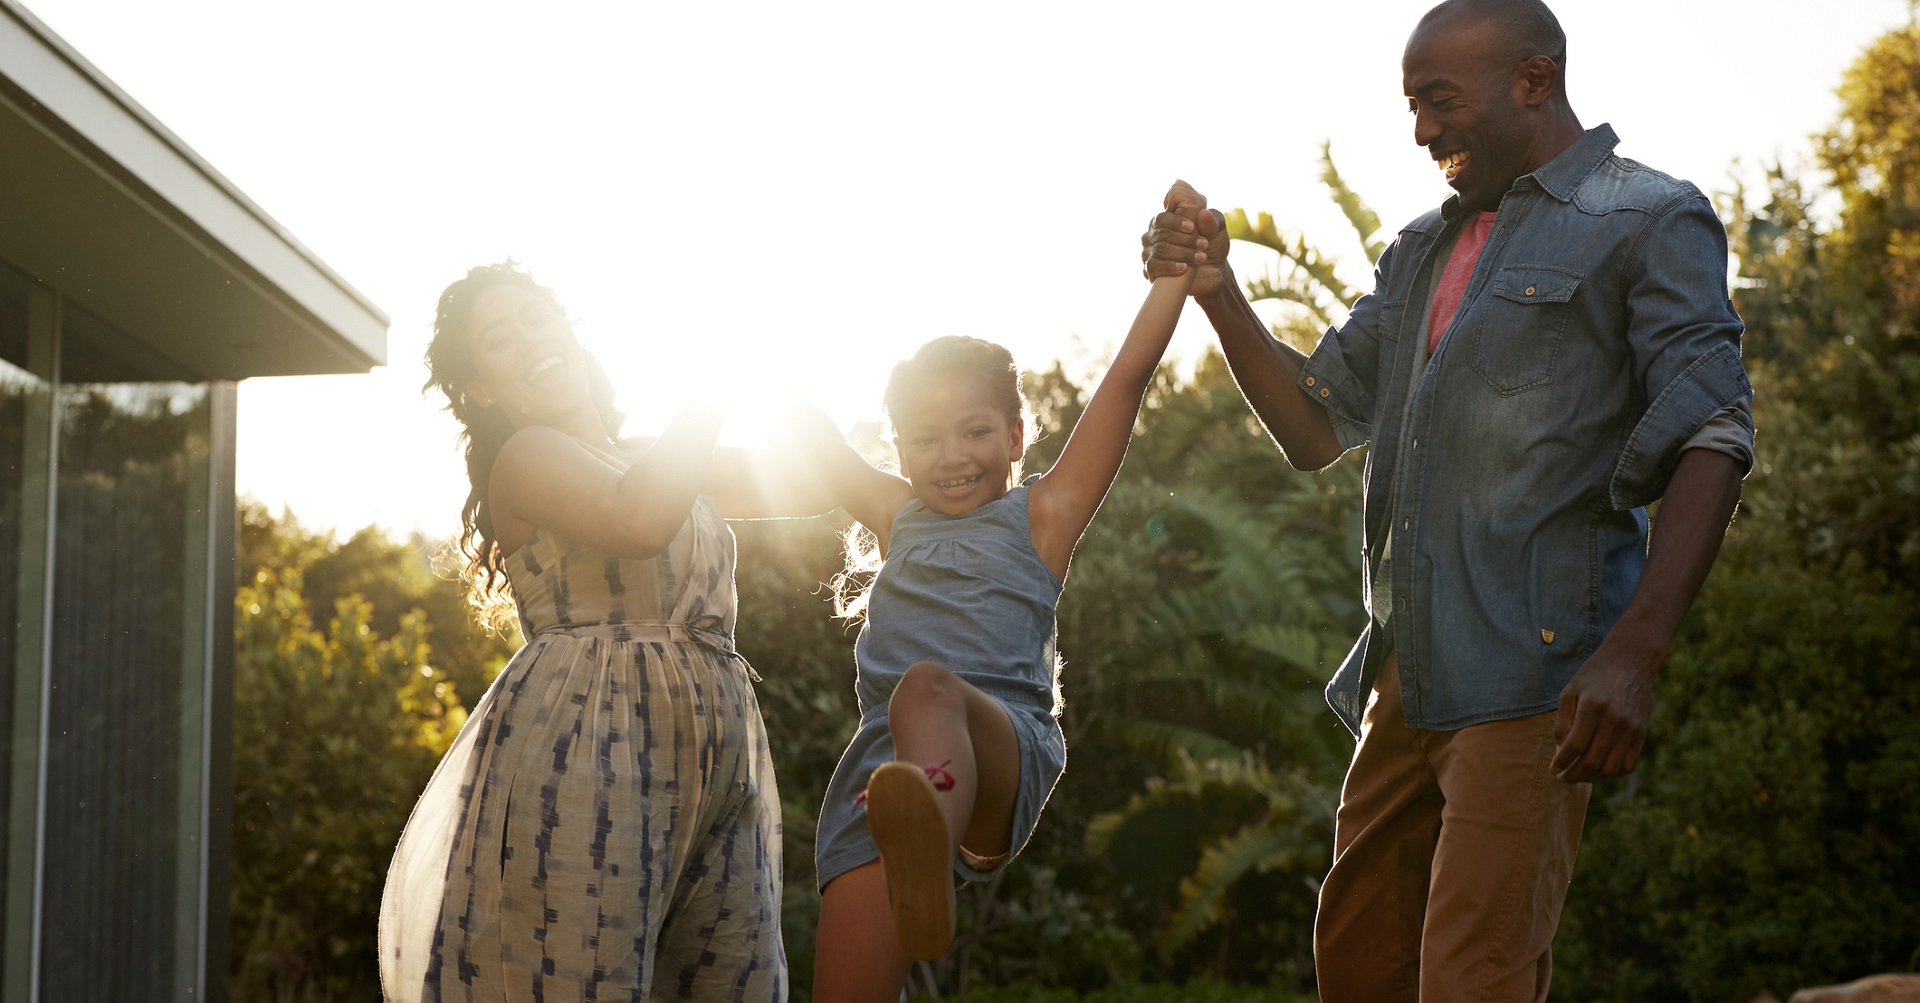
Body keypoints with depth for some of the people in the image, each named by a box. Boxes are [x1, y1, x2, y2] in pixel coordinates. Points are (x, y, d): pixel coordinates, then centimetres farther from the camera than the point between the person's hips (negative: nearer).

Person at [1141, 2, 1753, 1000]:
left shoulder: (1650, 223, 0)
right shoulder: (1422, 251, 23)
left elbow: (1710, 447, -10)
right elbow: (1314, 426, 23)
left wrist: (1633, 655, -23)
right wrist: (1216, 290, 8)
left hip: (1527, 671, -8)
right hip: (1405, 674, 8)